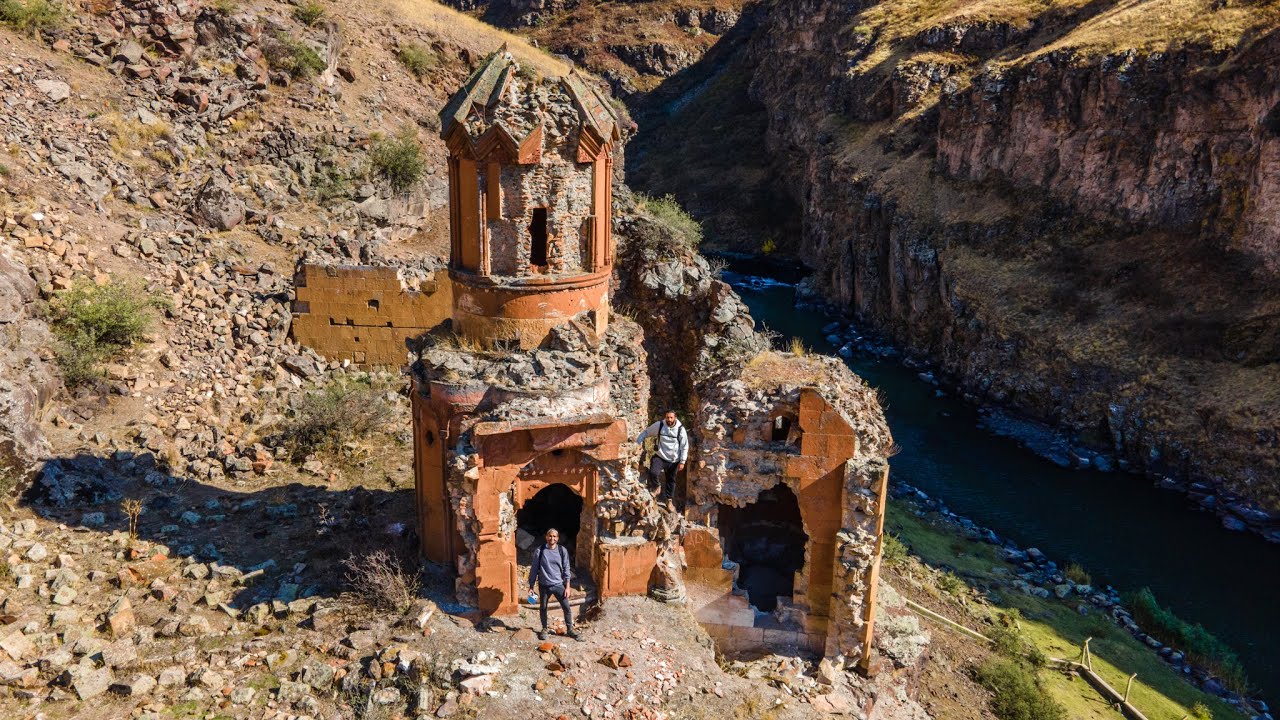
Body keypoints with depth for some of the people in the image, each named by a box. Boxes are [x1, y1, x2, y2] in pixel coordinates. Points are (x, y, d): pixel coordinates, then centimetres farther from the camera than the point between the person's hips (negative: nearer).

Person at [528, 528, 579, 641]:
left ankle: (569, 630, 16)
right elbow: (534, 569, 1)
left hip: (558, 585, 0)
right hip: (544, 585, 0)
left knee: (567, 608, -1)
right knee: (543, 608, 13)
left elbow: (566, 569, 0)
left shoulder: (562, 551, -3)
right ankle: (544, 629, 33)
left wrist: (567, 587, -3)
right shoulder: (540, 551, -5)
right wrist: (531, 586, 1)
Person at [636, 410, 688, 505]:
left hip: (673, 460, 1)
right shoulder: (659, 425, -10)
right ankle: (658, 486, 9)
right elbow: (646, 432, 2)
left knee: (671, 480, 13)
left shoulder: (680, 429, -11)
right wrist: (637, 442, -9)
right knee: (653, 473, -24)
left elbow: (684, 446, -5)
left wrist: (682, 462, -8)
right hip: (660, 457, -1)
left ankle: (669, 500, 33)